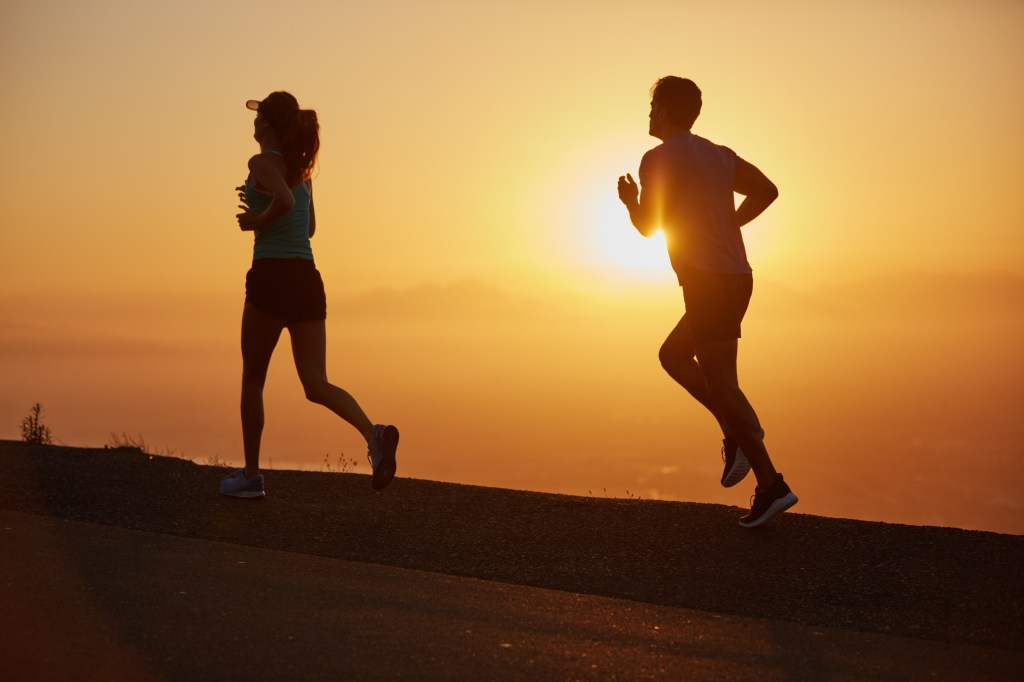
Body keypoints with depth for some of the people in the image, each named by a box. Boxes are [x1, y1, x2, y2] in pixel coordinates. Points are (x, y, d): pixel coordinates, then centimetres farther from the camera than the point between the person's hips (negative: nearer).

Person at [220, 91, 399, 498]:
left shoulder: (262, 162, -5)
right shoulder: (301, 167, 18)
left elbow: (285, 202, -25)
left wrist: (258, 221, -9)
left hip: (272, 277, -6)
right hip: (308, 281, 6)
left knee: (253, 380, 10)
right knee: (316, 384, 0)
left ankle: (250, 475, 15)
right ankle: (374, 434, -26)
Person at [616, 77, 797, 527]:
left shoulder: (658, 159, -7)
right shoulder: (718, 154, 16)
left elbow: (647, 226, -7)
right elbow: (767, 190, 16)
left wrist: (630, 199, 14)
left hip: (709, 282, -9)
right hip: (736, 277, 9)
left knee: (720, 382, -8)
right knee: (672, 355, 22)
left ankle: (771, 485, -13)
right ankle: (737, 432, 7)